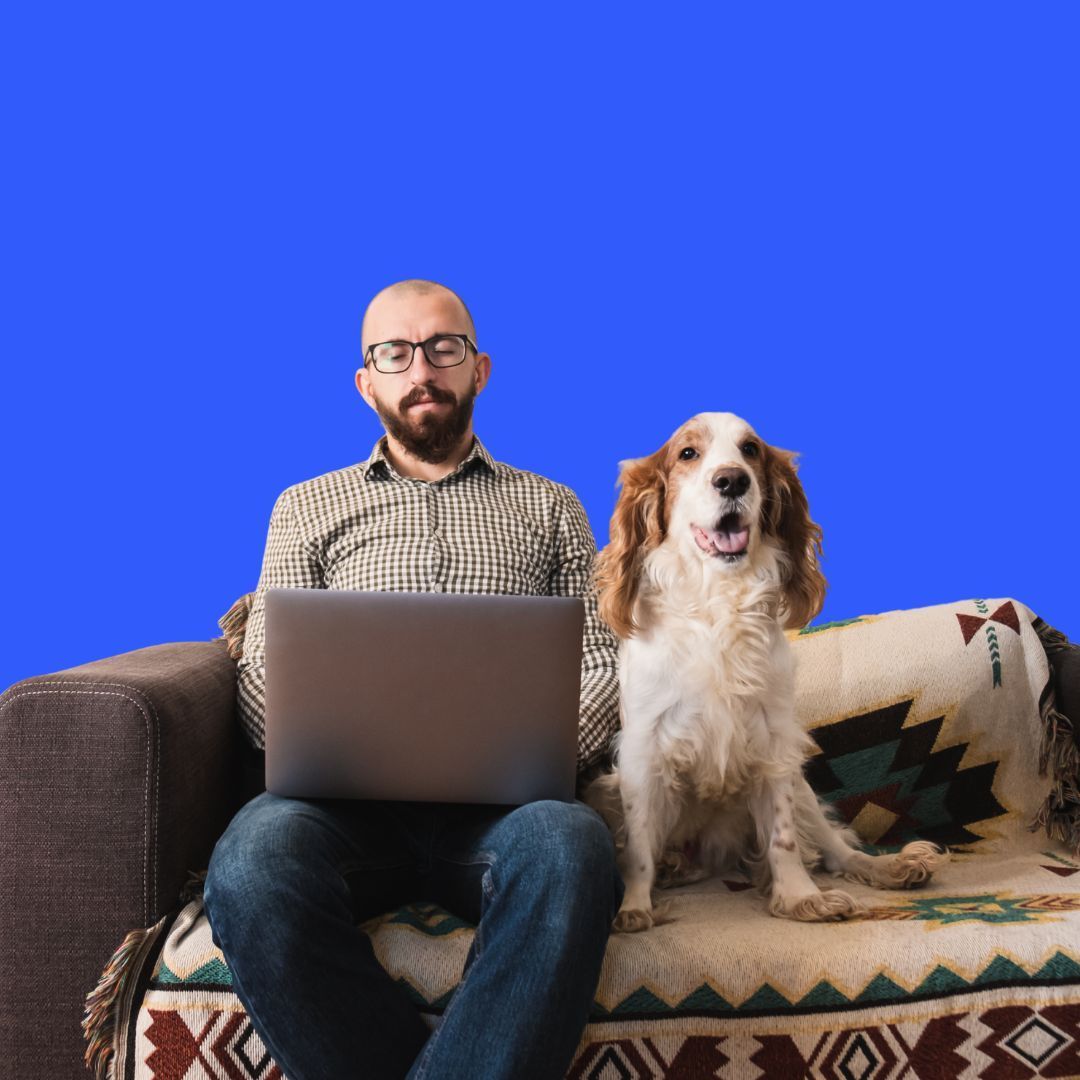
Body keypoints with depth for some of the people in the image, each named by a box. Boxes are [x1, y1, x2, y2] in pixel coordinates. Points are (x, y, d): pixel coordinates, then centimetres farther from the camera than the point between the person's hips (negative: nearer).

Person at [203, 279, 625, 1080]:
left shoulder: (548, 507, 21)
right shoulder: (307, 508, 22)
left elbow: (604, 666, 13)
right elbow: (263, 675, 12)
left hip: (504, 800, 0)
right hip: (348, 797, 1)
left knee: (569, 844, -38)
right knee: (255, 859, -35)